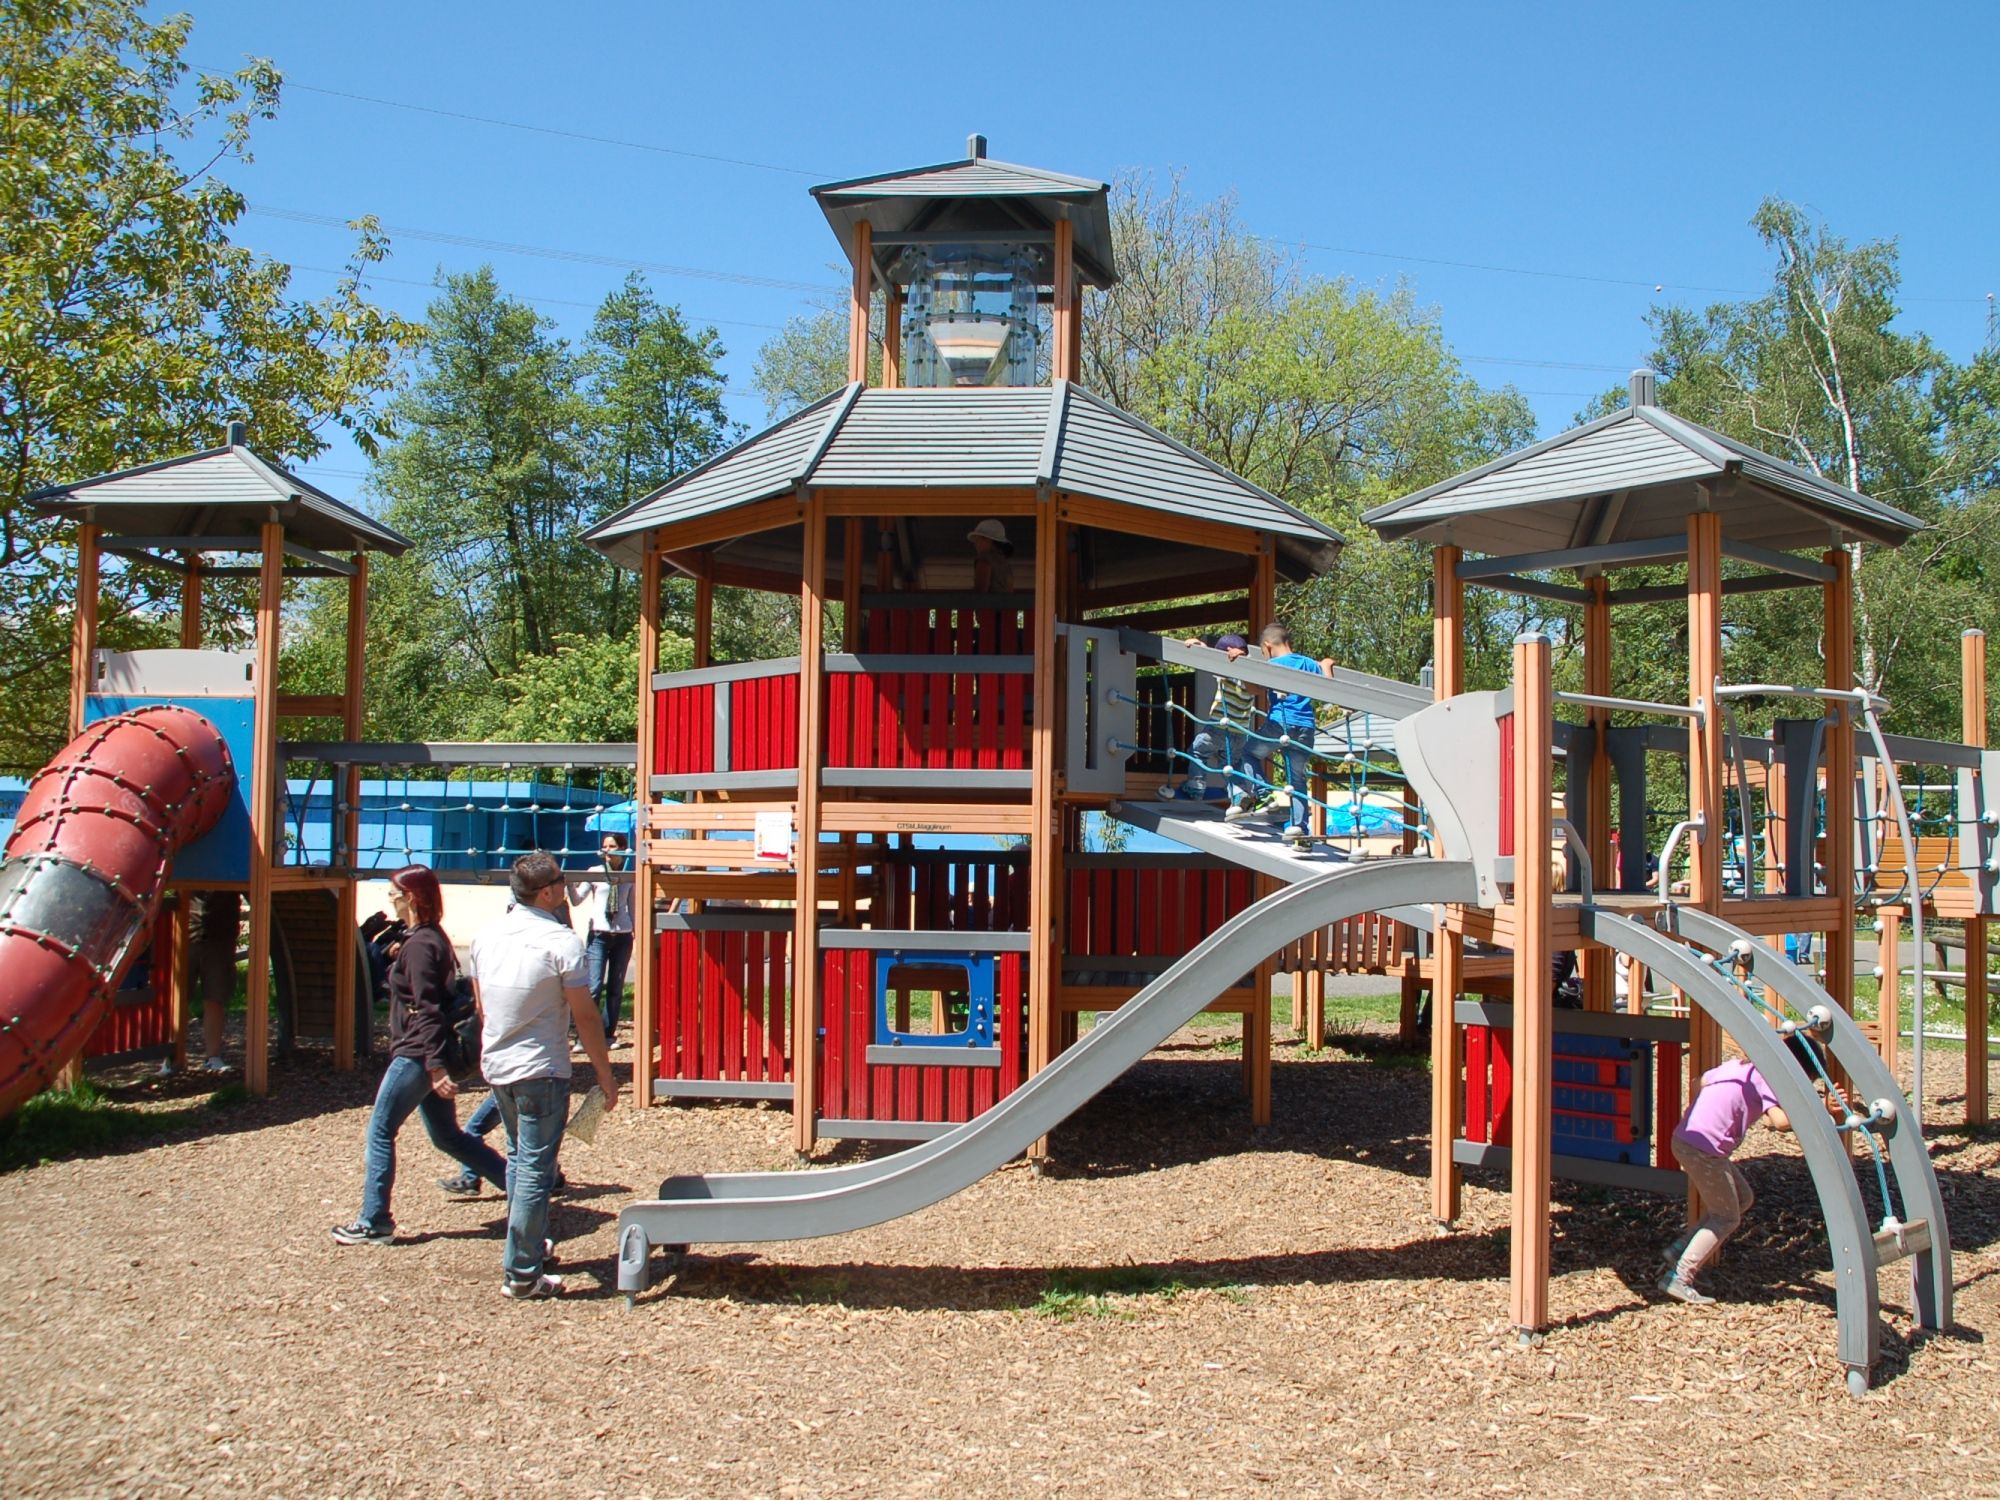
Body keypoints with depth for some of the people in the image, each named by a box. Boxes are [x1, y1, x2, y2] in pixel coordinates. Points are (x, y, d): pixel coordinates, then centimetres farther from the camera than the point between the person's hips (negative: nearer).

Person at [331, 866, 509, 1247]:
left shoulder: (419, 944, -16)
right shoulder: (434, 938, 13)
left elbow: (426, 1010, -22)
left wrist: (434, 1066, -24)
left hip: (416, 1056, -10)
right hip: (428, 1057, 10)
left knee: (380, 1132, 0)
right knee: (448, 1137, 14)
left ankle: (374, 1222, 6)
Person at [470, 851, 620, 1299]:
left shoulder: (486, 937, 4)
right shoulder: (560, 941, -16)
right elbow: (585, 1016, -14)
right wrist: (605, 1074, -5)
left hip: (496, 1065, 7)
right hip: (540, 1070, -7)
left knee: (518, 1157, 23)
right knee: (535, 1170, -1)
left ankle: (528, 1246, 34)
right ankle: (521, 1273, 2)